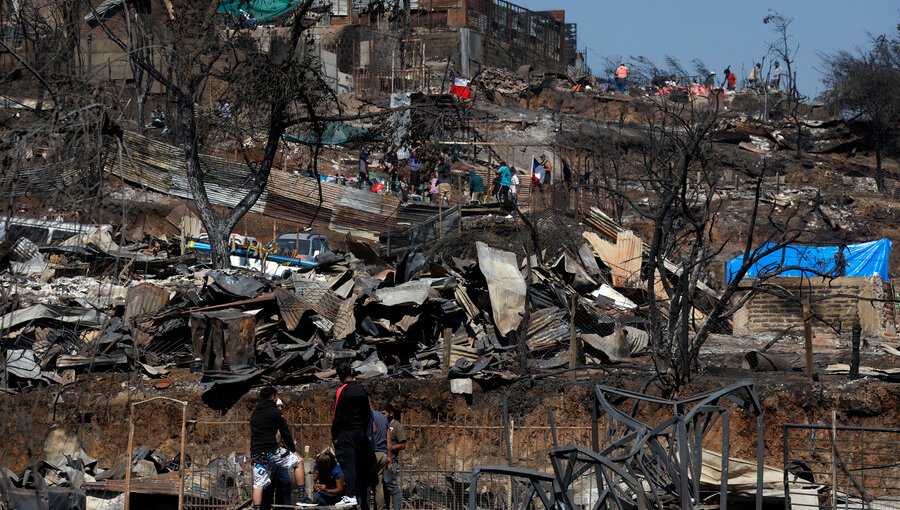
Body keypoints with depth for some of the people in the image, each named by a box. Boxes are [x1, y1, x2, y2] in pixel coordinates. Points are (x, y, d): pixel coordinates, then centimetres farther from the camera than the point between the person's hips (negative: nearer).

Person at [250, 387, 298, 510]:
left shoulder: (254, 413, 19)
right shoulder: (274, 411, -3)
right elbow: (285, 432, -3)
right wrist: (292, 448, 9)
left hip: (255, 453, 7)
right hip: (270, 451, -7)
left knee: (258, 484, 6)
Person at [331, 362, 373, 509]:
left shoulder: (342, 391, -9)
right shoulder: (362, 390, 10)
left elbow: (338, 415, -9)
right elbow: (367, 414, 14)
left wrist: (334, 435, -4)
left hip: (346, 432, -6)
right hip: (360, 433, 6)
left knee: (347, 464, -10)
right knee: (359, 464, 10)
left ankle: (350, 495, -19)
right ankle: (361, 496, 12)